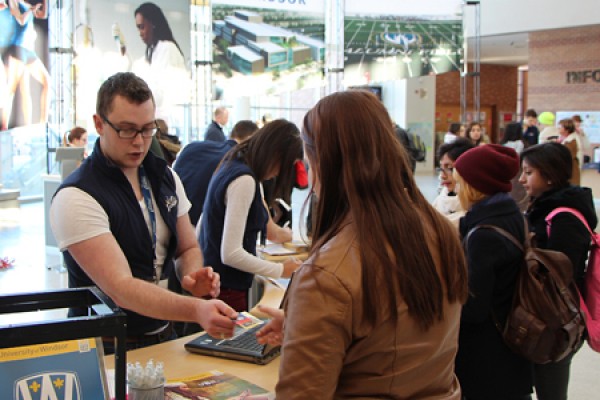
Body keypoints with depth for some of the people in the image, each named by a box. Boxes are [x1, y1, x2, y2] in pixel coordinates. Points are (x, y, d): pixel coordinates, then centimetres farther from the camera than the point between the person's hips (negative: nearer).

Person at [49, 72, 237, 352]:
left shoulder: (165, 177, 7)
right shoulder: (76, 198, -16)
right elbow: (120, 287, -24)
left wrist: (192, 276, -8)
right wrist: (196, 310, -38)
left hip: (164, 336, 5)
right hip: (108, 348, -5)